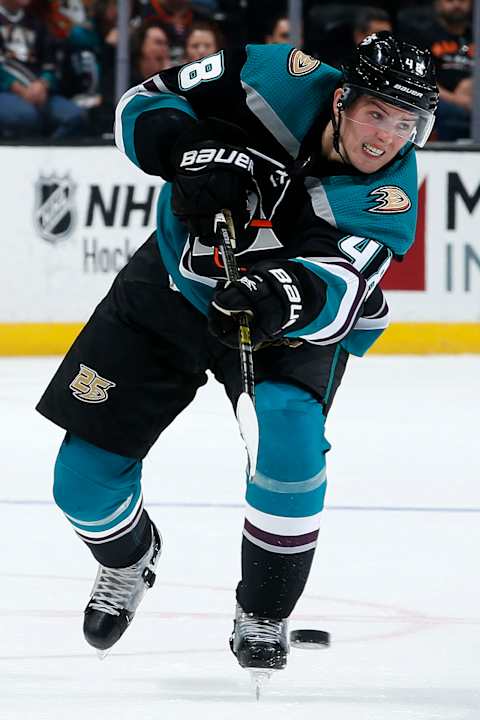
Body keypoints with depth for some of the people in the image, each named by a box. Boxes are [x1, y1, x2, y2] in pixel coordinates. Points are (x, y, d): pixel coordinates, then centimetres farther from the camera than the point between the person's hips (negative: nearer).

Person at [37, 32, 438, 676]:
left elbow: (336, 298, -42)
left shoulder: (390, 197, -27)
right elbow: (144, 104, -15)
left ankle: (263, 617, -8)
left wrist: (288, 298, -63)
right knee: (84, 477, -1)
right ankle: (128, 560, 36)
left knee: (290, 435, -31)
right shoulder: (280, 80, -23)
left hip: (292, 324, -2)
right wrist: (194, 154, -34)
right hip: (172, 282, 2)